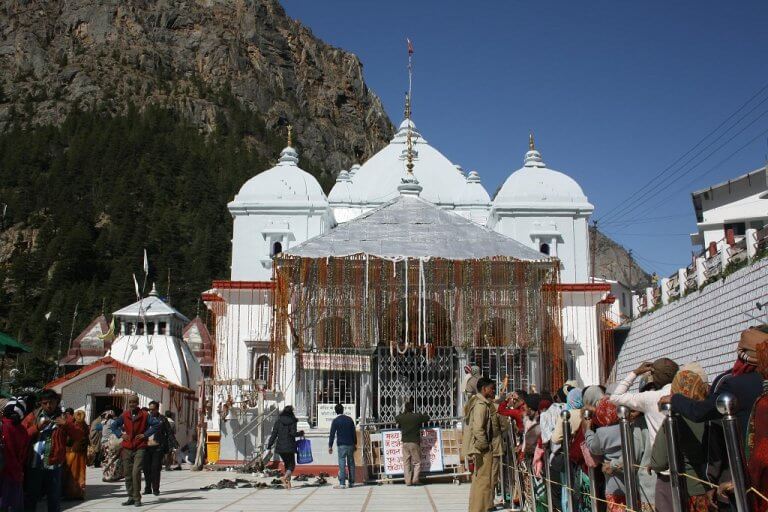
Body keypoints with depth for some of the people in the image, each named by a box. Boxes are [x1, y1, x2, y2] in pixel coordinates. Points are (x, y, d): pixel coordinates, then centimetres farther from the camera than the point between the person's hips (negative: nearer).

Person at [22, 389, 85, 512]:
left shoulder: (63, 419, 7)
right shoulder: (32, 417, 8)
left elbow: (79, 436, -3)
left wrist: (67, 425, -18)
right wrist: (37, 427, -15)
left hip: (53, 466, 0)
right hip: (33, 465, 0)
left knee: (54, 500, 8)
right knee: (29, 498, 9)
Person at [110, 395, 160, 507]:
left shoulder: (144, 416, -2)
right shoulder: (124, 416, 7)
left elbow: (157, 424, -5)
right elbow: (113, 425, 18)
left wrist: (145, 434, -8)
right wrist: (120, 434, 3)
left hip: (140, 448, -4)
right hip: (127, 448, 4)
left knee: (136, 472, -15)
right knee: (128, 474, 7)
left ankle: (137, 498, -7)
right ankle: (131, 497, 18)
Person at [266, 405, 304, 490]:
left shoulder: (278, 421, 3)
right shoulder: (292, 421, -5)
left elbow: (274, 434, 0)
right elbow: (293, 433, -13)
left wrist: (269, 446, 1)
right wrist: (300, 433, 6)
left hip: (280, 446, 3)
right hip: (290, 446, -3)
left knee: (286, 464, 19)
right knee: (292, 464, 6)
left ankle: (288, 481, 16)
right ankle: (285, 478, -20)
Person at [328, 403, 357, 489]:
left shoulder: (335, 421, -4)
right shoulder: (349, 419, 9)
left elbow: (332, 434, -5)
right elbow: (354, 432, 12)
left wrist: (330, 446, 0)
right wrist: (355, 444, 18)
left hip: (341, 445, -4)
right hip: (350, 444, 4)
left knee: (342, 464, -7)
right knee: (351, 463, 10)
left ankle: (342, 483, -12)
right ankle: (352, 482, 13)